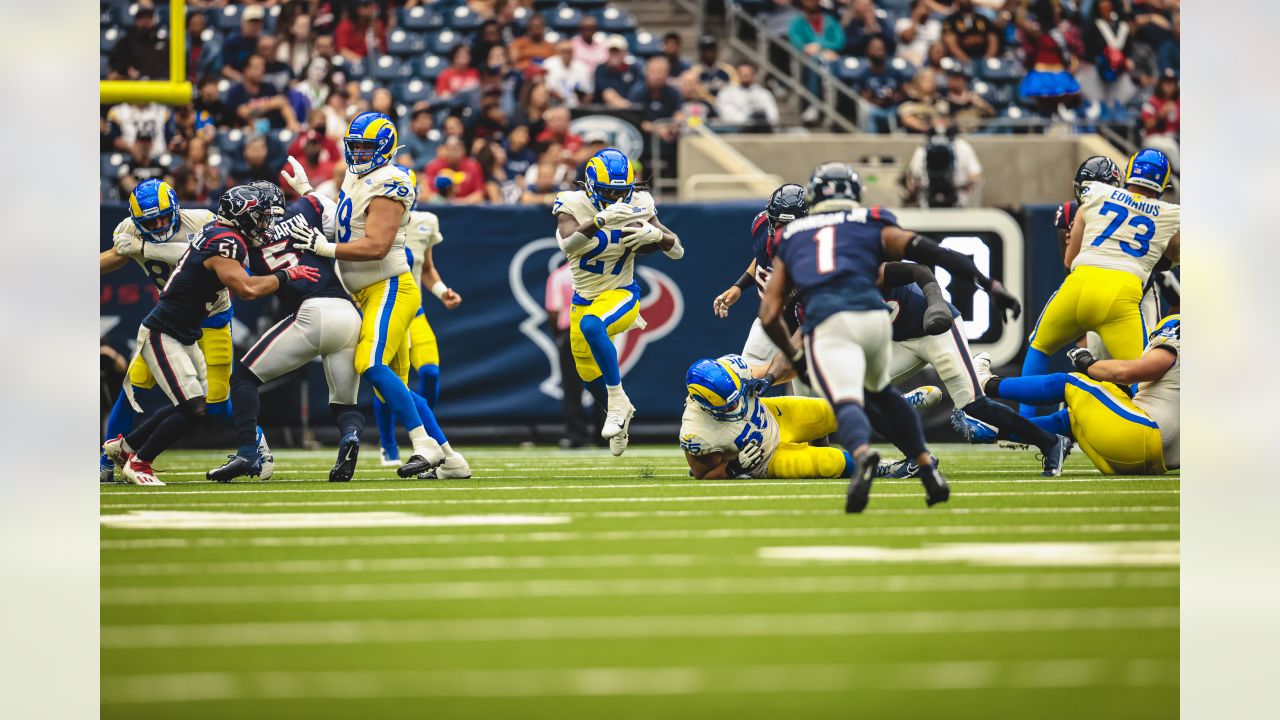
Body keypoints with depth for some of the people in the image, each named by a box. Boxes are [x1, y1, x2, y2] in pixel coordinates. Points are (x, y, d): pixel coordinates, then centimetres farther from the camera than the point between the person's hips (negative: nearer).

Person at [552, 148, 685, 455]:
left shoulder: (636, 207, -12)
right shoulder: (573, 205, -16)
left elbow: (678, 251, -9)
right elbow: (568, 244, -36)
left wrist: (656, 235, -30)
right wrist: (600, 221, -50)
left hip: (620, 294, -3)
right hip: (584, 300, 3)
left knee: (590, 325, -36)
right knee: (589, 375, 16)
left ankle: (618, 400, -25)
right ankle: (621, 413, 48)